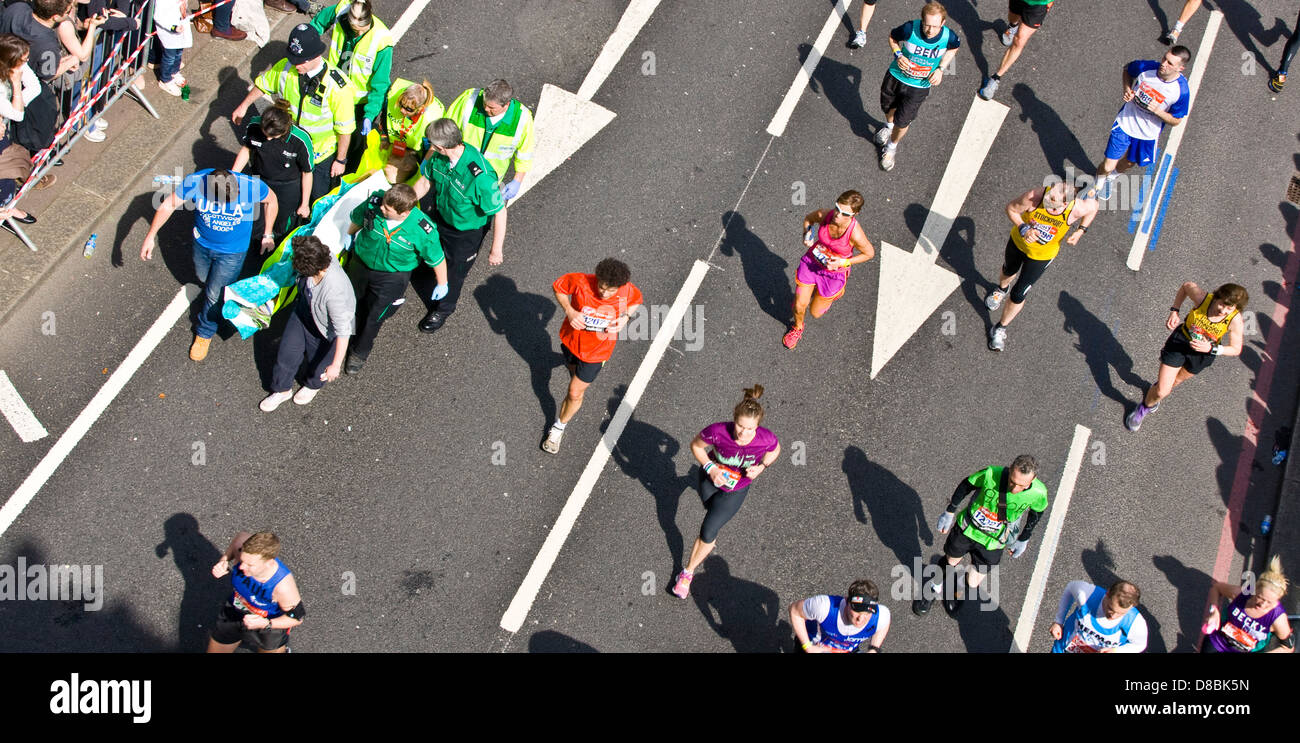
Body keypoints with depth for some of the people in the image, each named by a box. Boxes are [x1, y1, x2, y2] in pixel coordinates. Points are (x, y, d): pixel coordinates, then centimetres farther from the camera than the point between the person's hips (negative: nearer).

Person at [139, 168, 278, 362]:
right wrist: (150, 236, -13)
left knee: (215, 295, 8)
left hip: (232, 251, -2)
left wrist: (267, 234, -4)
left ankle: (205, 333, 36)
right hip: (202, 243, 2)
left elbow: (271, 200, -11)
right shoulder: (194, 182, -29)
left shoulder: (252, 186, -33)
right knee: (204, 278, 27)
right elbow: (167, 205, -14)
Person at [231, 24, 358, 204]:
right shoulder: (285, 67, -18)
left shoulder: (337, 86, -33)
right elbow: (263, 83, 7)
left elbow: (345, 128, -21)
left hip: (321, 155, -4)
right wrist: (244, 105, 16)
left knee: (319, 197, 15)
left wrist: (341, 160, -12)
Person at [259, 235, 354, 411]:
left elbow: (343, 331, -37)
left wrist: (336, 365, -30)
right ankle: (282, 389, 46)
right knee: (288, 350, 19)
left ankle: (313, 385, 57)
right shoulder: (322, 257, -30)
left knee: (318, 362, 21)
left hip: (327, 330, -6)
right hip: (305, 309, 6)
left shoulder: (334, 292, -47)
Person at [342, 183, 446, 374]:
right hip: (361, 264, 3)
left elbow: (437, 259, -17)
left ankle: (360, 352, 40)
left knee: (374, 317, 10)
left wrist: (442, 284, -3)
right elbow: (356, 219, -2)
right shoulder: (374, 203, -27)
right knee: (356, 305, 25)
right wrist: (350, 236, 16)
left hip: (392, 277, -3)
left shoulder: (422, 230, -35)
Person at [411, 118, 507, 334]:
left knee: (455, 270, 19)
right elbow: (425, 181, -1)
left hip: (467, 230, -5)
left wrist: (496, 251, -23)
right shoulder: (438, 156, -22)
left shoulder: (481, 176, -43)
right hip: (439, 215, 5)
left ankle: (444, 308, 49)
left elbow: (499, 213, -31)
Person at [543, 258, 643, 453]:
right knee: (573, 368, 33)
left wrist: (625, 317, -23)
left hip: (597, 349, -1)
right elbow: (558, 287, -13)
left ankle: (559, 427, 32)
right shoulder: (581, 282, -34)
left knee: (575, 392, 6)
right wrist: (569, 310, -29)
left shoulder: (628, 291, -29)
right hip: (571, 339, 1)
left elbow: (637, 301, -3)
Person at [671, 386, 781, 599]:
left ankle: (688, 573, 26)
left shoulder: (766, 439, -34)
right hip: (711, 477, 1)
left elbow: (775, 450, -7)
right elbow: (696, 445, -15)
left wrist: (761, 467, -24)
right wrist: (710, 468, -27)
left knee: (708, 533, 1)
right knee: (712, 509, 31)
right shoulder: (718, 432, -37)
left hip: (736, 489, -1)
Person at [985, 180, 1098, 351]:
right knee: (1009, 272, 32)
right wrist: (1022, 228, -33)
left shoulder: (1077, 209, -34)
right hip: (1019, 241, 1)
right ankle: (1001, 289, 70)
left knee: (1018, 295, 2)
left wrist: (1080, 231, -18)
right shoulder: (1034, 197, -37)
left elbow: (1093, 204, -9)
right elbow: (1011, 208, -17)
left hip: (1042, 255, -1)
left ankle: (1001, 328, 28)